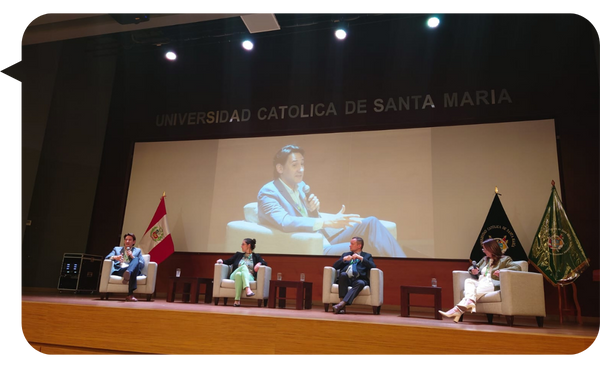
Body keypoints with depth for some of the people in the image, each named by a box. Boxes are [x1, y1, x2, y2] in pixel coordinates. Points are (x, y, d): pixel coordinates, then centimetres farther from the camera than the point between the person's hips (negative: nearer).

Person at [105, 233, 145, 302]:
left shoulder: (137, 250, 29)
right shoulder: (117, 249, 31)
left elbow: (142, 265, 14)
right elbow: (106, 258, 11)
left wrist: (132, 257, -2)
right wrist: (114, 257, -13)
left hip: (133, 270, 1)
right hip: (119, 270, -1)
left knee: (136, 259, -35)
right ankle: (130, 294, -54)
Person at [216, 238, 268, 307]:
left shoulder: (256, 256, 18)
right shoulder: (238, 254, 27)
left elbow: (264, 262, 5)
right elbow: (229, 261, 22)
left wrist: (259, 263, -16)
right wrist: (222, 261, 2)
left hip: (249, 277, -1)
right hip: (235, 276, 1)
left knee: (239, 274, -37)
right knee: (244, 266, -32)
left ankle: (237, 300, -51)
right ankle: (248, 289, -51)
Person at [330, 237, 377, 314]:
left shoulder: (367, 256, 20)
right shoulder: (345, 254, 28)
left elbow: (373, 267, 1)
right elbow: (334, 266, 17)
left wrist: (361, 258, -7)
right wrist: (343, 259, 0)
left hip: (358, 279, -2)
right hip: (346, 279, 2)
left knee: (360, 283, -37)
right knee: (343, 274, -34)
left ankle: (342, 303, -46)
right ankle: (342, 307, -37)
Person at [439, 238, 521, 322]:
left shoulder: (504, 259, 11)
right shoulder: (485, 259, 30)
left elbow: (517, 267, -5)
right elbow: (471, 268, 38)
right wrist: (473, 270, 12)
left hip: (492, 284, -6)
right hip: (480, 282, 6)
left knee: (476, 291, -32)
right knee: (468, 281, -25)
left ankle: (458, 310, -43)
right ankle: (470, 302, -50)